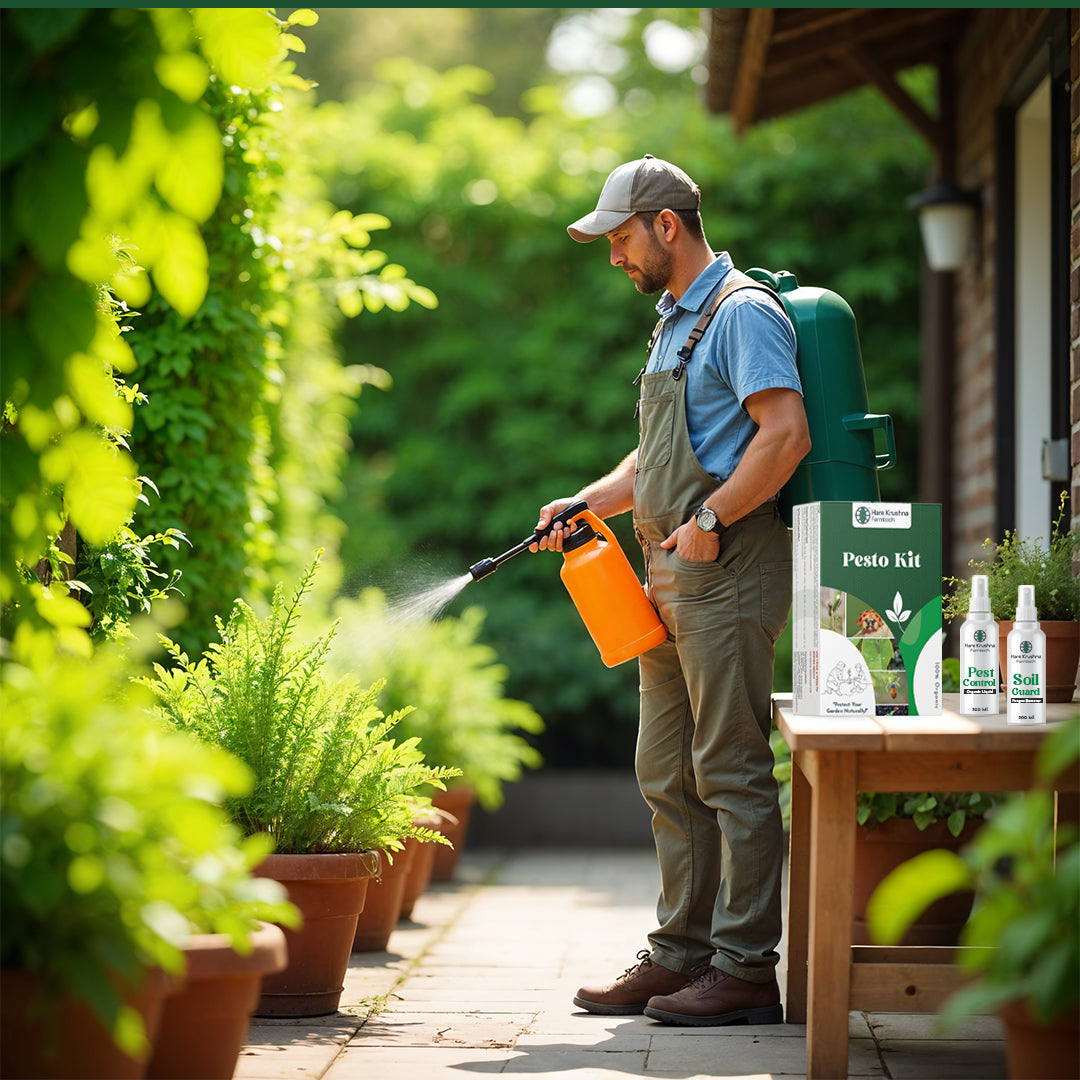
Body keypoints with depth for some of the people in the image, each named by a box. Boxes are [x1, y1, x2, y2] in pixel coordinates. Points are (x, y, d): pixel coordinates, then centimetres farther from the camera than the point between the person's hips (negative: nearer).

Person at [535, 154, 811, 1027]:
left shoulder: (742, 312, -9)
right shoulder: (673, 323, 22)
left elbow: (787, 434, -20)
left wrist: (710, 519, -19)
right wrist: (585, 503, 15)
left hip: (728, 568, -10)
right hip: (672, 576, 10)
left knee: (731, 772, -8)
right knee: (668, 778, 11)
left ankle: (745, 970, -5)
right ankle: (682, 954, 17)